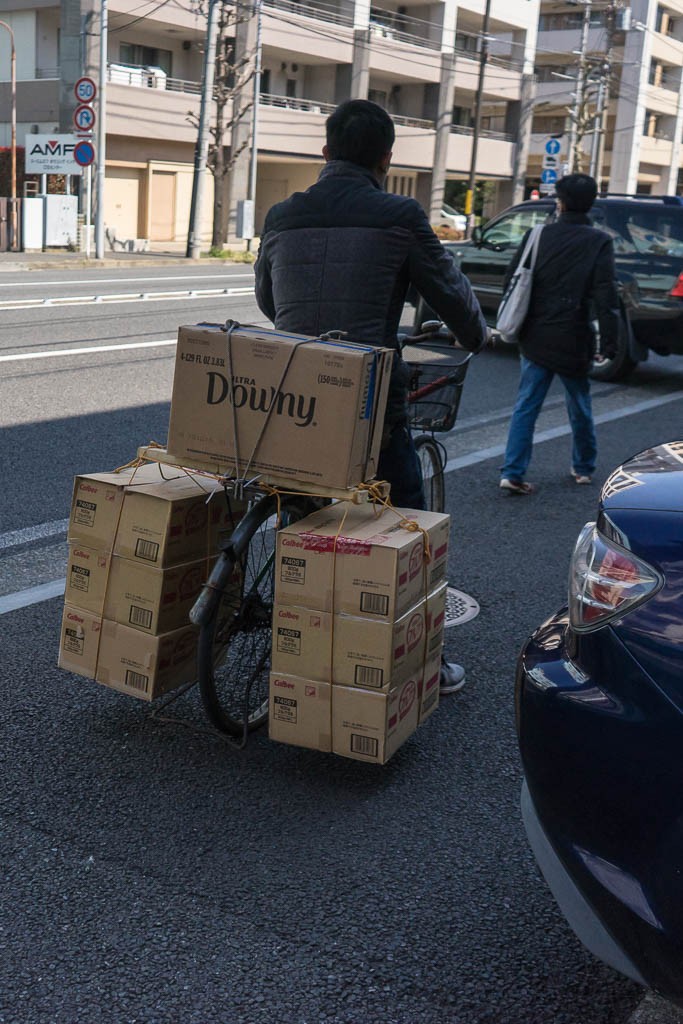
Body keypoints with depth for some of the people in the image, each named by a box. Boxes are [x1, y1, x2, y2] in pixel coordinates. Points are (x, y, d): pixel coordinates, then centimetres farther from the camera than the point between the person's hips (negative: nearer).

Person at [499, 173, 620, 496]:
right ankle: (584, 467, 30)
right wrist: (609, 342, -10)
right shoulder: (599, 242, -7)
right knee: (579, 406, 16)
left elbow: (511, 280, 5)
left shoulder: (538, 236, 1)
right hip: (573, 343, -2)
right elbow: (605, 296, -13)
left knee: (525, 406, 5)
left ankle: (512, 472, -3)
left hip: (535, 339, 2)